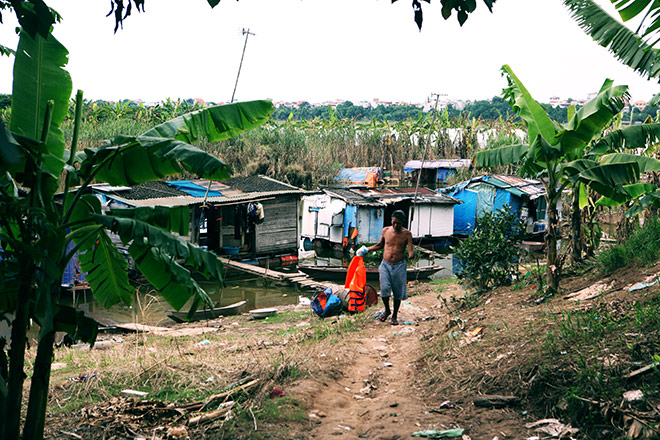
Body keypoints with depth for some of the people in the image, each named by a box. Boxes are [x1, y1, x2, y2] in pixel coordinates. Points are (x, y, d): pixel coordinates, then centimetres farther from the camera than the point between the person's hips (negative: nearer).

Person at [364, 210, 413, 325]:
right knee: (385, 288, -12)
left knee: (398, 292, 4)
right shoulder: (385, 231, 2)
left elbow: (410, 250, -14)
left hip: (399, 265, -1)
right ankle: (387, 310, 15)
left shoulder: (406, 234, -5)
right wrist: (368, 249, 13)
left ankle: (395, 316, 21)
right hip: (385, 264, 1)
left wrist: (411, 255, -37)